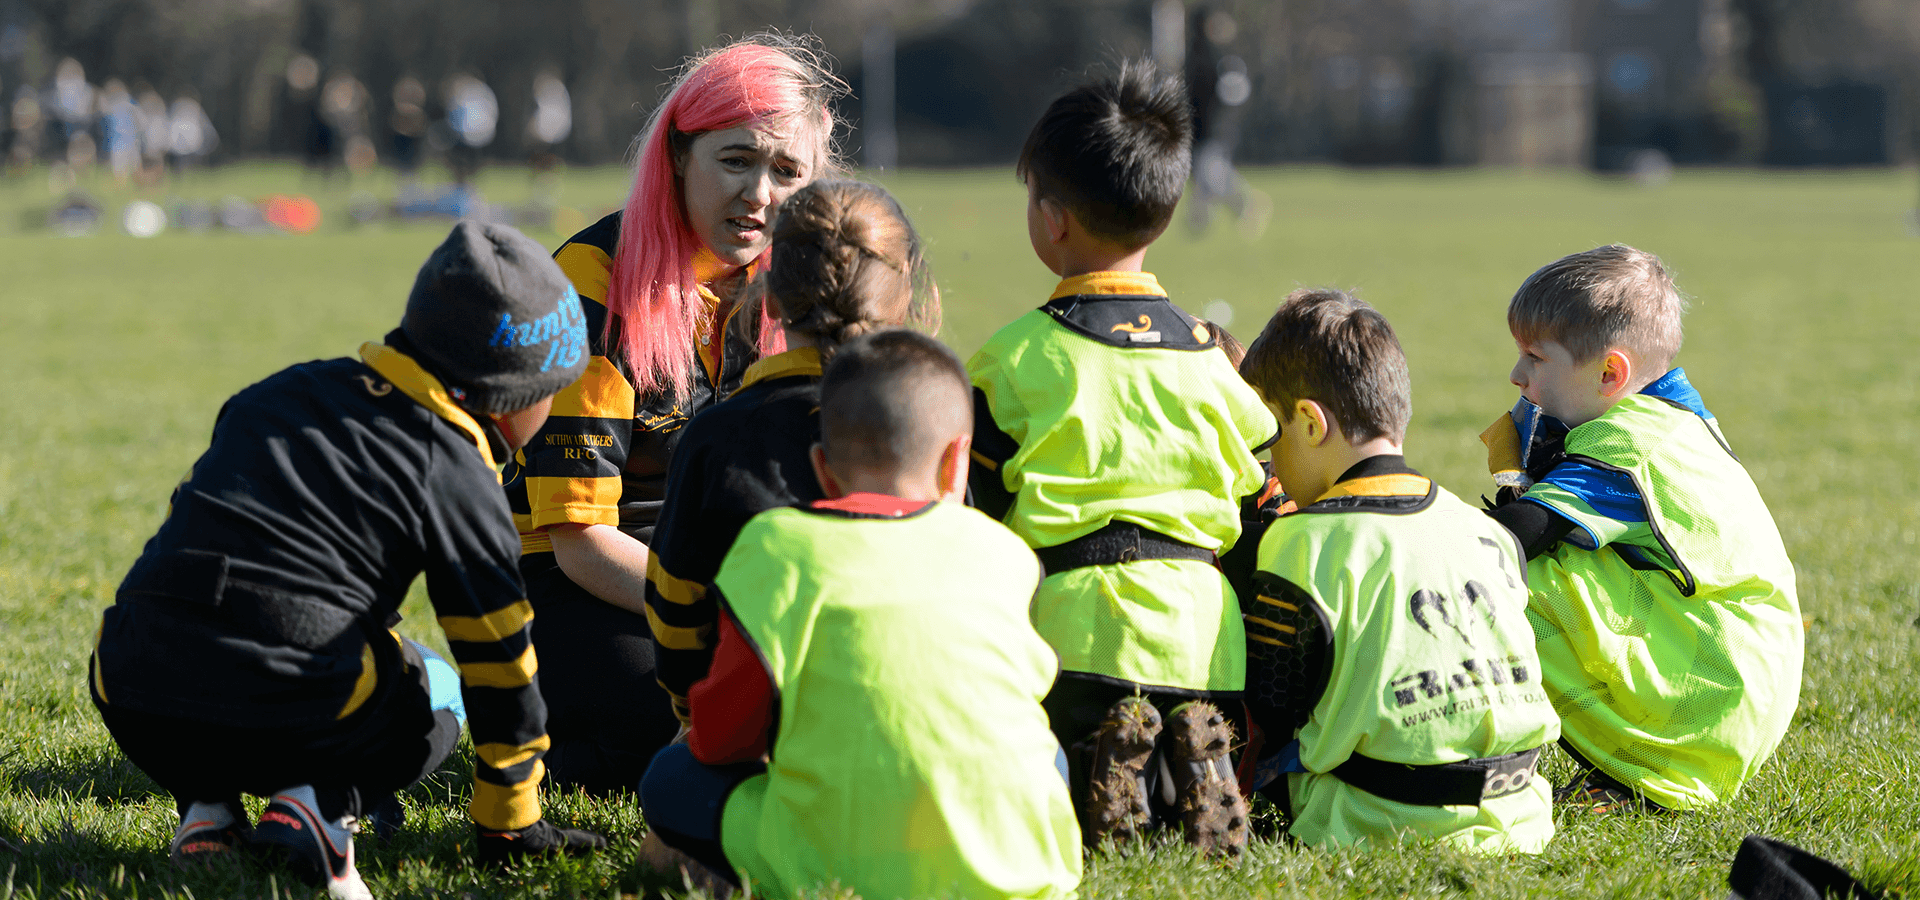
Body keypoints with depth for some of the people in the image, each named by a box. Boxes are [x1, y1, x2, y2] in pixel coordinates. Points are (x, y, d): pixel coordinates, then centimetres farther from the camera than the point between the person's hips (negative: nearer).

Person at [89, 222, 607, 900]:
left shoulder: (284, 391, 21)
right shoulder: (456, 475, 4)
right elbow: (499, 662, 9)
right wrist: (510, 823, 21)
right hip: (290, 708, -4)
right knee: (427, 700, 26)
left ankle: (205, 803, 10)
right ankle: (317, 804, -4)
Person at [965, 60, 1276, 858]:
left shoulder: (1017, 357, -2)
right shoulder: (1206, 358, 9)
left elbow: (971, 515, -1)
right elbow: (1257, 489, 13)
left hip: (1076, 615, -4)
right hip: (1199, 621, 4)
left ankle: (1103, 760, -22)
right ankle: (1189, 753, -13)